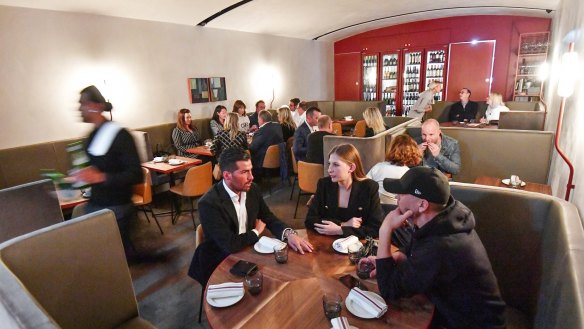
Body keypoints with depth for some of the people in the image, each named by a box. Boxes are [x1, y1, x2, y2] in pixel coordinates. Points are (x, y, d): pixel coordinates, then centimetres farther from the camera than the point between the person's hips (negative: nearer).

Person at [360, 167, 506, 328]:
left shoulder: (439, 248, -37)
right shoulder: (443, 219, -10)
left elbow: (388, 290, -26)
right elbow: (413, 251, 9)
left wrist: (385, 230, -28)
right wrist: (386, 260, -10)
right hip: (457, 309, 7)